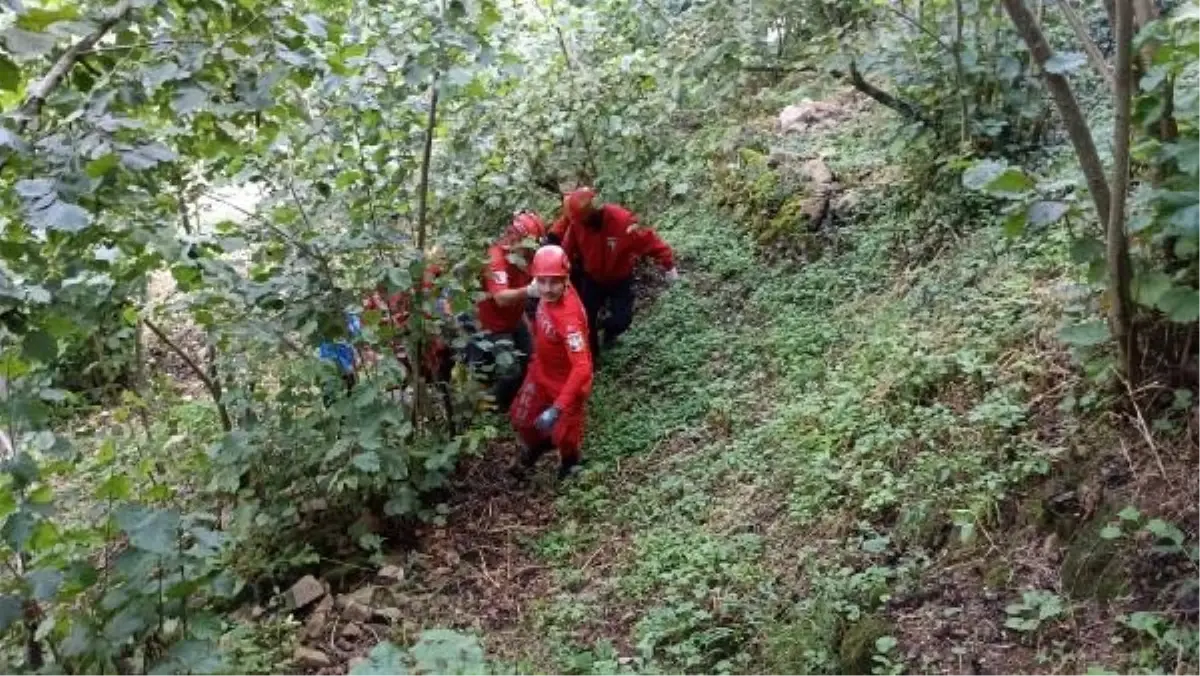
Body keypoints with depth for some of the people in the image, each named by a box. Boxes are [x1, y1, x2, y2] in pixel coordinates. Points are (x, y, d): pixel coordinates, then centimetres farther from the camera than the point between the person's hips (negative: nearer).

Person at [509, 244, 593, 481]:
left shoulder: (569, 317, -41)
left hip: (566, 382, -6)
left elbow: (582, 368, -44)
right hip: (541, 373, 6)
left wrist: (557, 409, -48)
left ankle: (569, 462, 52)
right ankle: (534, 447, 56)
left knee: (563, 436, 16)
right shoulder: (549, 295, -20)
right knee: (522, 420, 23)